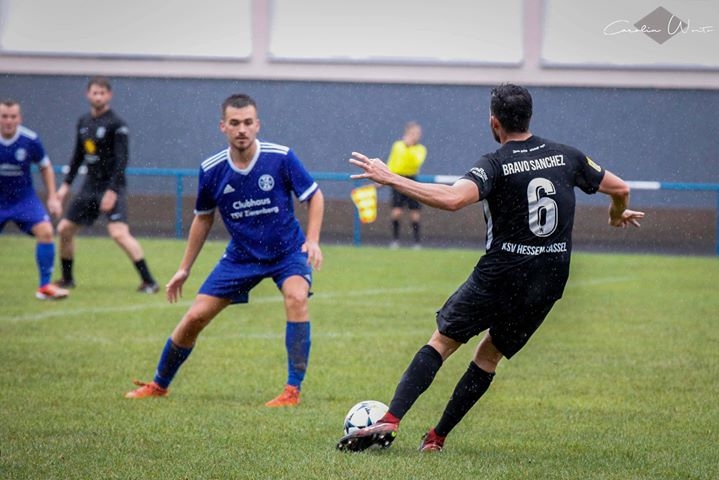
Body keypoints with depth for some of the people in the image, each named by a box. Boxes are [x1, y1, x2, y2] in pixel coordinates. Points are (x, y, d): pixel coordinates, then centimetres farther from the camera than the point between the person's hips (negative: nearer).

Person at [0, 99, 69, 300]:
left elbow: (45, 167, 4)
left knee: (45, 231, -18)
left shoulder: (30, 140, -14)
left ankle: (45, 286, -7)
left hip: (24, 198, 0)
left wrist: (52, 197, -1)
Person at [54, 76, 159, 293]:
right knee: (64, 229, 7)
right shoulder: (83, 122, 10)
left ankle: (149, 281, -20)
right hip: (90, 186, 7)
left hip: (112, 187, -7)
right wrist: (66, 184, 15)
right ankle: (67, 279, 25)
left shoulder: (116, 124, -11)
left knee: (119, 233, -22)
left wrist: (112, 191, -23)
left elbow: (121, 160, -16)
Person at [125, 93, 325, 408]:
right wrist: (185, 269, 10)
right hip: (241, 256, 3)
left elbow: (314, 197, -6)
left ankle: (293, 390, -24)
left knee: (296, 297, -32)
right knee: (195, 317, -1)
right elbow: (203, 217, 7)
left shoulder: (281, 158, -19)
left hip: (287, 252, -2)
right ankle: (158, 385, 22)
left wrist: (313, 240, -21)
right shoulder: (211, 170, -10)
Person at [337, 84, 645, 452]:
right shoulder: (566, 156, 5)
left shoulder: (495, 165, -12)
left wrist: (390, 178, -24)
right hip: (549, 284, 5)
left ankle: (389, 422, -10)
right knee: (489, 356, 18)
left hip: (499, 277, -5)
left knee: (441, 342, 4)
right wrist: (618, 215, 37)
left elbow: (452, 199, -30)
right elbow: (620, 188, 13)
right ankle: (437, 438, 15)